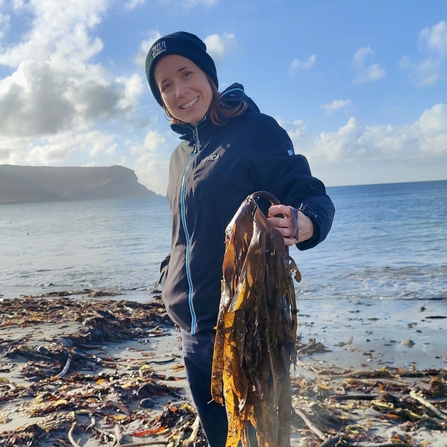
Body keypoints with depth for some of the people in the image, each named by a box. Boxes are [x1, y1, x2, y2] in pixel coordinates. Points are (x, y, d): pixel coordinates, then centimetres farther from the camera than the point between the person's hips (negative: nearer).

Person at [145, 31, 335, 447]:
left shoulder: (254, 130, -9)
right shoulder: (181, 155, 12)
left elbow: (313, 196, -15)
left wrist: (304, 224, -36)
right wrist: (171, 276, 11)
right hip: (194, 333, 7)